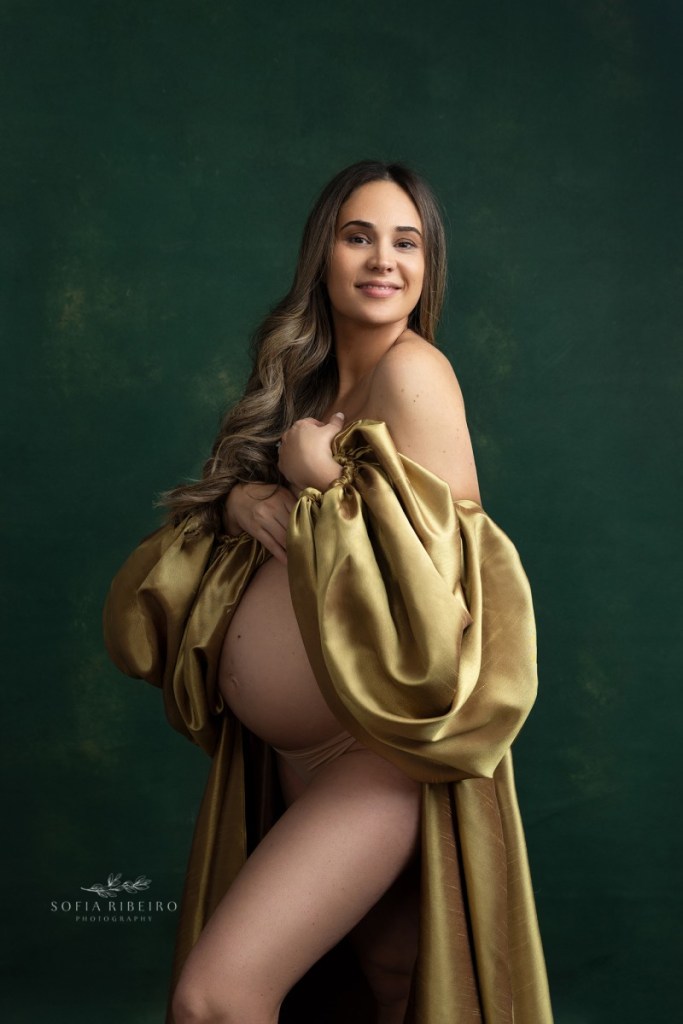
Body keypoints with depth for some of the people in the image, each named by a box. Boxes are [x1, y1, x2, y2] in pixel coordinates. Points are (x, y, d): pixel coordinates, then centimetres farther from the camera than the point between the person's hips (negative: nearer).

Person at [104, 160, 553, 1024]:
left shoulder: (411, 371, -12)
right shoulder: (304, 374, 12)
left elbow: (439, 557, -18)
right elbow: (225, 494, 15)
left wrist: (319, 476, -13)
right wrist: (241, 500, -7)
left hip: (383, 748, -7)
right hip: (290, 754, 7)